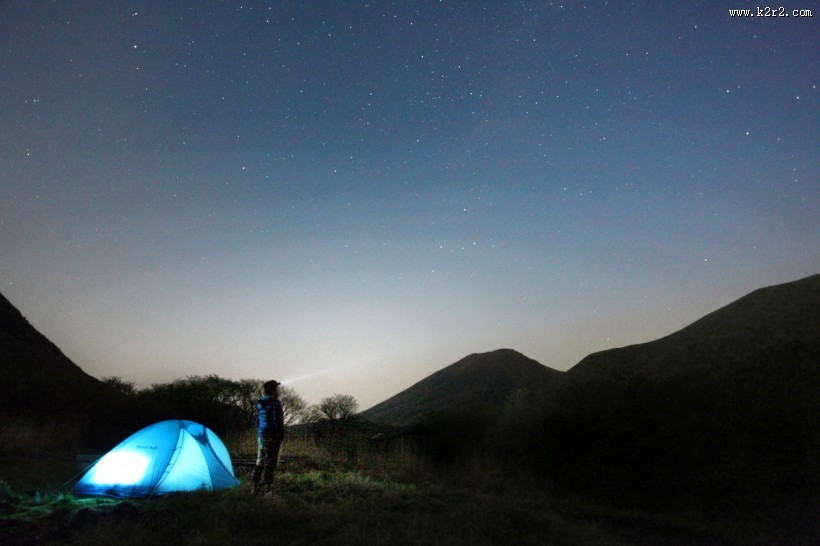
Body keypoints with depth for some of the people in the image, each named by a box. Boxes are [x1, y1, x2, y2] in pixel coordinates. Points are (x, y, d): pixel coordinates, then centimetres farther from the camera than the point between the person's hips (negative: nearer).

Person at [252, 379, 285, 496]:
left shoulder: (259, 403, 10)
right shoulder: (275, 403, -14)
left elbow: (258, 421, 17)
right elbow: (278, 421, -16)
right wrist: (281, 435, -10)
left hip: (261, 435, 8)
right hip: (273, 436, -8)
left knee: (260, 461, 15)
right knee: (270, 461, -3)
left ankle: (256, 487, 20)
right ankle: (268, 487, 0)